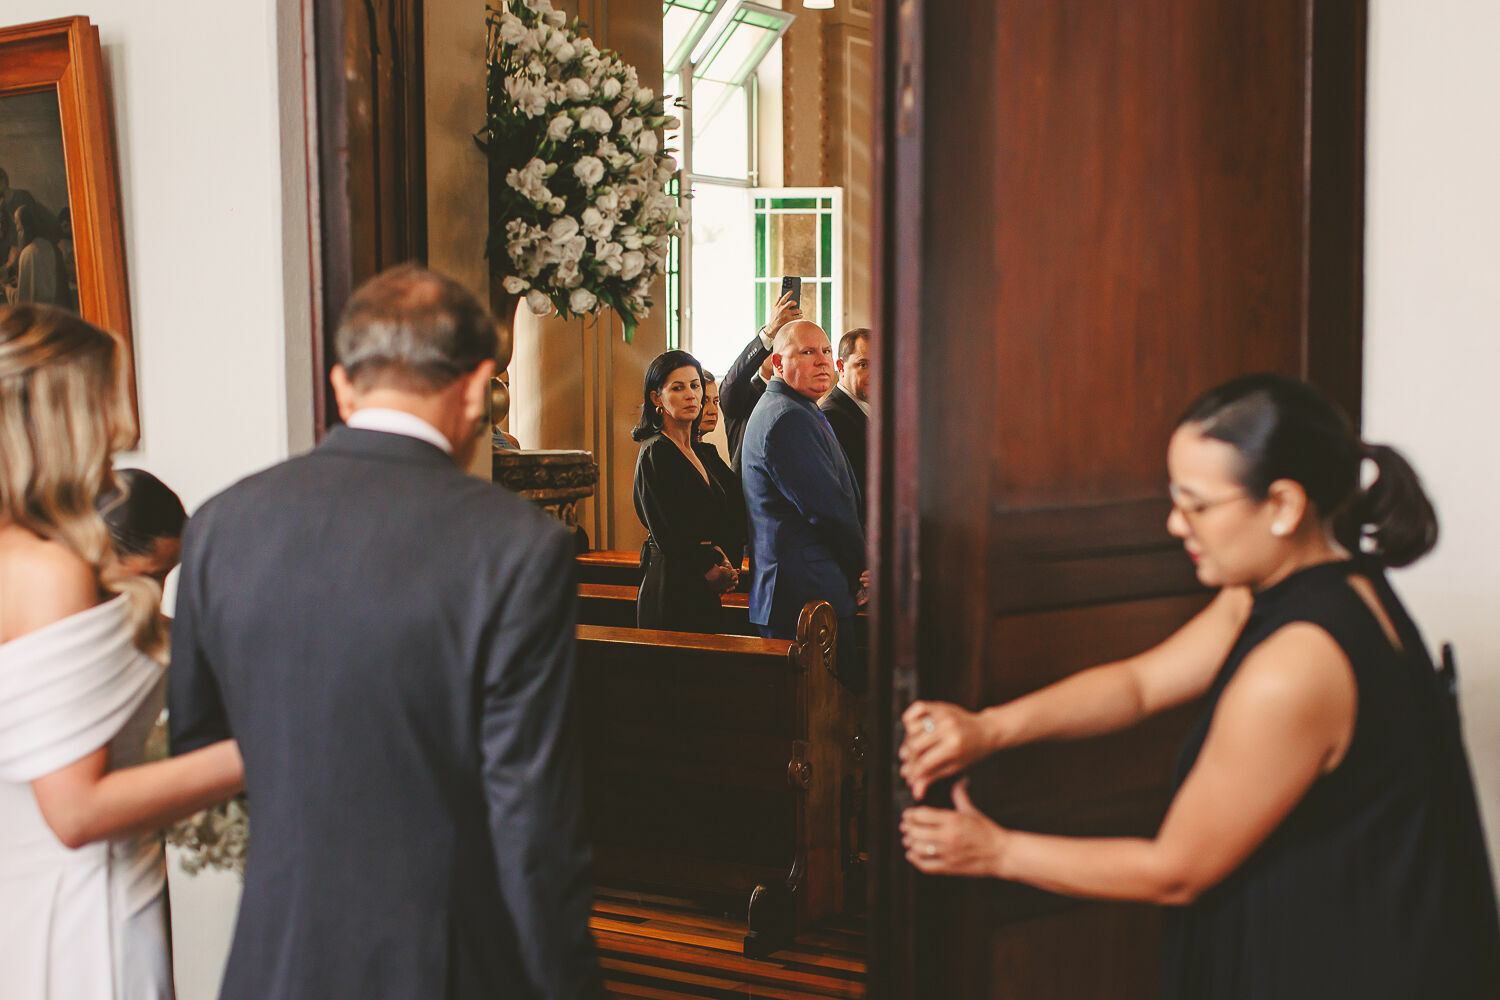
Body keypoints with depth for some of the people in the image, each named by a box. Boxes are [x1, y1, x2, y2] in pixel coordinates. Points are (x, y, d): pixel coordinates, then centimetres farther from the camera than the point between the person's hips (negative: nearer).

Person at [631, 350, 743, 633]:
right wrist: (711, 570, -4)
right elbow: (667, 534, -14)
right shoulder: (655, 454, -9)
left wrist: (718, 555, -4)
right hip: (672, 596, -8)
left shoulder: (699, 453, 15)